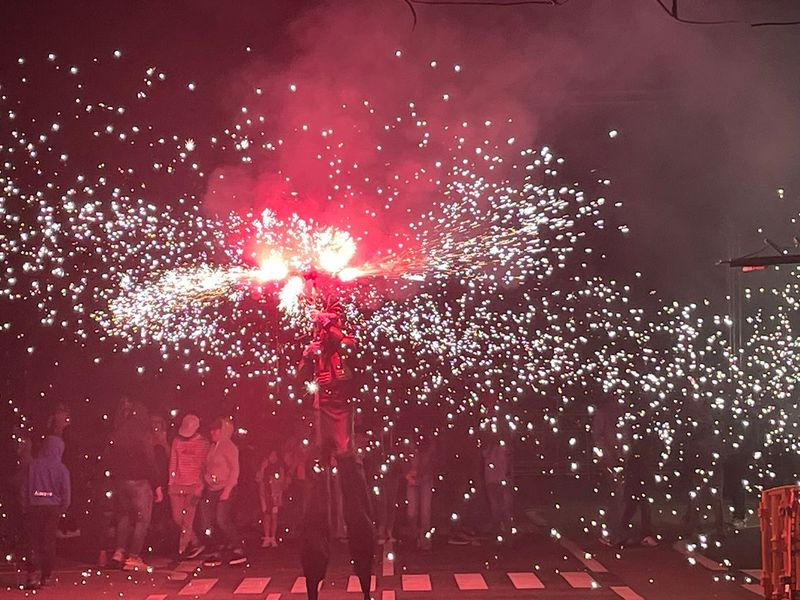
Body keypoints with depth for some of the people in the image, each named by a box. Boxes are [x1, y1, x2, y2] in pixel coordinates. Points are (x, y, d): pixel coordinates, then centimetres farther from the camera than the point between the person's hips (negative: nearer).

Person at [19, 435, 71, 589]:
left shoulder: (32, 465, 0)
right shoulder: (61, 468, -4)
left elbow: (23, 489, 3)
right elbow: (66, 492, -2)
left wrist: (25, 506, 10)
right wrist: (63, 508, 9)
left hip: (34, 507, 1)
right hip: (53, 507, -1)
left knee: (33, 540, 3)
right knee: (49, 541, 8)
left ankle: (32, 575, -8)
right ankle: (46, 575, 9)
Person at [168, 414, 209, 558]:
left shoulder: (202, 444, -1)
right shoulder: (177, 441, 8)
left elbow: (203, 467, 0)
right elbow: (173, 463, 12)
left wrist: (198, 489, -4)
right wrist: (171, 483, 5)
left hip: (193, 486, -4)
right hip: (177, 485, 4)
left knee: (187, 520, -8)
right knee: (177, 518, 3)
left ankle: (182, 550, -1)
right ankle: (195, 543, 17)